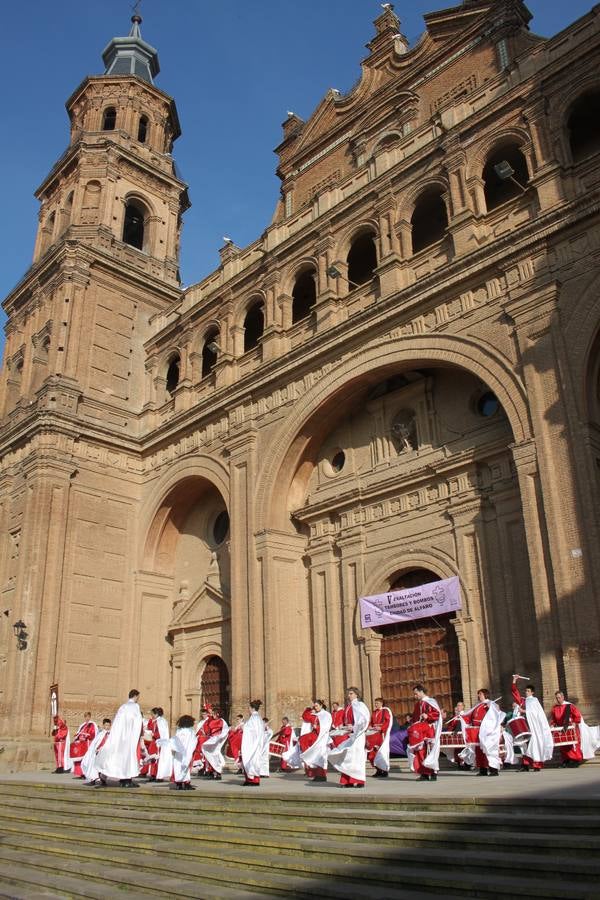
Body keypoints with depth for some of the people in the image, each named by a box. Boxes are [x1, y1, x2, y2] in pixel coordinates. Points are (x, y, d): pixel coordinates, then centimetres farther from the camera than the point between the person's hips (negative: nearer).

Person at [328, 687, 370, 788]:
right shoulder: (347, 706, 17)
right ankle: (348, 781, 6)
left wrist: (354, 728, -19)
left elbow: (365, 719, -14)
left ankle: (359, 780, -4)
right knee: (346, 757, 4)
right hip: (348, 734, 8)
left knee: (356, 756, -8)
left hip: (356, 734, -7)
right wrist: (345, 728, 8)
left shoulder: (359, 705, -4)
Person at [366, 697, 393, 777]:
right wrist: (370, 726, -3)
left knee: (382, 751, -7)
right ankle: (378, 770, 10)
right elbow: (371, 722, 17)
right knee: (374, 751, 2)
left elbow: (388, 722, -10)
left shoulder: (386, 711, -2)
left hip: (382, 733, -6)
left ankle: (385, 770, 1)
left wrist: (381, 728, -19)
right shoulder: (374, 712, 17)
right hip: (374, 733, 6)